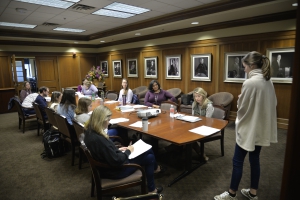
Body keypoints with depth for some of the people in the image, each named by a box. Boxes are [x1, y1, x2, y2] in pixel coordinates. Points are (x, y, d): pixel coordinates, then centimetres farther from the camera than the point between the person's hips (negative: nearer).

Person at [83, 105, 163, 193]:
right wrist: (128, 151, -13)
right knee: (149, 158, 5)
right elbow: (116, 161, -28)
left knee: (148, 151, 12)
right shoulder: (99, 139, -35)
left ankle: (153, 168, 42)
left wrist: (118, 149, 2)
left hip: (108, 164, 9)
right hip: (115, 170, -9)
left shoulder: (90, 131, -6)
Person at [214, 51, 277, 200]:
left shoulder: (250, 83, -22)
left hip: (248, 128, -8)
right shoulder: (269, 82, 5)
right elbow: (273, 104, 14)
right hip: (261, 128, 9)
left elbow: (242, 108, -16)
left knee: (238, 161, 5)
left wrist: (240, 99, 3)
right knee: (254, 159, 18)